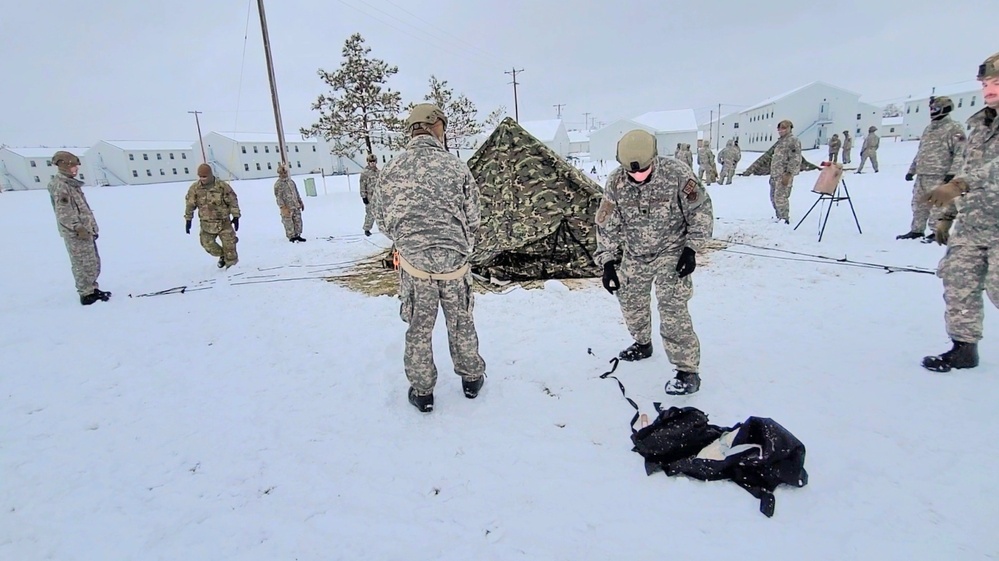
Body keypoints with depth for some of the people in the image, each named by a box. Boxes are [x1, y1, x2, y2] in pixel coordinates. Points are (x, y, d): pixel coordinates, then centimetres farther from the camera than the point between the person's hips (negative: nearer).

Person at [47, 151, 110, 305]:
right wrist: (78, 228, -19)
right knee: (84, 264, -4)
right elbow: (64, 213, -18)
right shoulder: (60, 185, -12)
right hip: (77, 233, -9)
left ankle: (92, 289, 25)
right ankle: (86, 294, 3)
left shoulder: (70, 182, 17)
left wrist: (91, 227, 21)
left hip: (86, 230, 10)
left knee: (93, 262, 15)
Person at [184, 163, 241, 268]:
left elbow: (233, 201, -2)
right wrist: (188, 219, 6)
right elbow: (190, 204, 6)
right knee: (208, 244, 2)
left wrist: (236, 216, -3)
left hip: (224, 222, -2)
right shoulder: (195, 188, -2)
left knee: (229, 244, -1)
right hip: (207, 223, 3)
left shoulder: (222, 186, -9)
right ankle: (222, 256, 28)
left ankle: (231, 263, 15)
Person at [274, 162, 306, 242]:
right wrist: (283, 208, -18)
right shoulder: (278, 184, -7)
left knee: (298, 221, 8)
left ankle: (297, 235, 19)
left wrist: (301, 202, 20)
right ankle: (291, 237, 7)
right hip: (287, 208, -6)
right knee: (289, 223, -2)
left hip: (296, 207, 6)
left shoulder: (291, 181, 13)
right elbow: (278, 197, -11)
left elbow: (297, 193, 21)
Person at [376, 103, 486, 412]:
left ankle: (422, 392, 27)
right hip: (454, 262, 0)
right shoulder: (456, 167, -8)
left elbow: (384, 222, 5)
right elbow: (473, 220, -2)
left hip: (413, 263, 1)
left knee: (419, 329, 15)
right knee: (461, 324, 18)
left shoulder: (390, 171, -3)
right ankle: (472, 378, 35)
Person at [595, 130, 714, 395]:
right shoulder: (615, 182, -12)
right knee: (630, 299, 16)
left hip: (671, 251, -4)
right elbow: (606, 224, -5)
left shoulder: (676, 173, -21)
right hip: (634, 254, 5)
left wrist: (691, 249, -15)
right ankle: (642, 343, 43)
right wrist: (608, 262, -9)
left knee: (672, 308, -15)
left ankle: (688, 370, -4)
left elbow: (700, 211, -10)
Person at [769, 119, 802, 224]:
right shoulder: (780, 140, 21)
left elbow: (795, 159, -16)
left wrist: (788, 174, -21)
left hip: (784, 174, -10)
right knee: (773, 197, 13)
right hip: (775, 173, 10)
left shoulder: (793, 140, -8)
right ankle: (779, 216, 24)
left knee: (780, 197, -13)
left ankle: (784, 219, -7)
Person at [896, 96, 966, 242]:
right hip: (922, 176, 8)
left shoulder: (954, 128, -4)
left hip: (939, 177, -8)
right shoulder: (928, 129, 20)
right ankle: (916, 230, 17)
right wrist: (911, 170, 22)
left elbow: (961, 153, -11)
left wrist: (953, 172, -19)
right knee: (919, 204, 10)